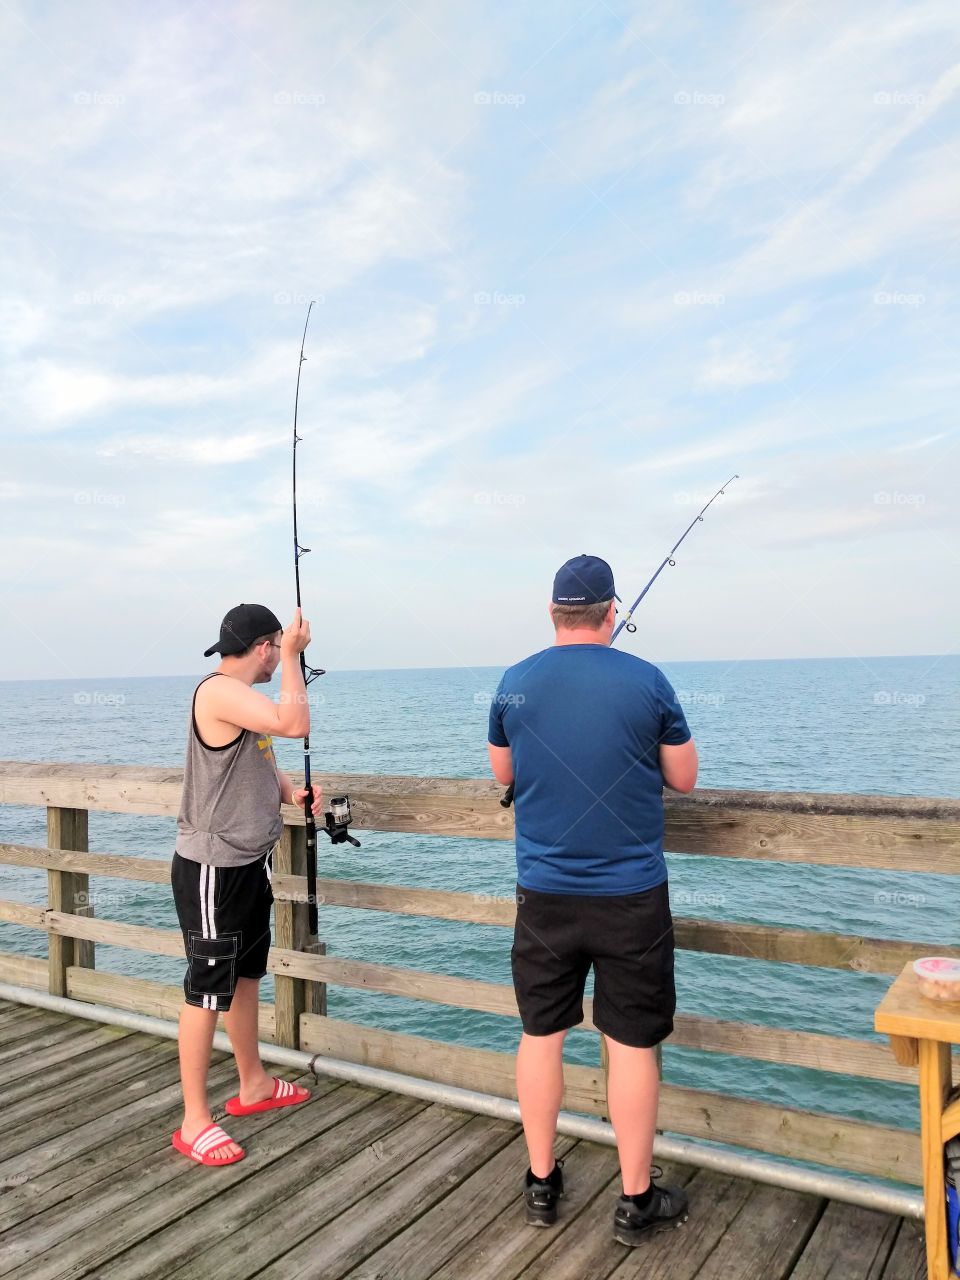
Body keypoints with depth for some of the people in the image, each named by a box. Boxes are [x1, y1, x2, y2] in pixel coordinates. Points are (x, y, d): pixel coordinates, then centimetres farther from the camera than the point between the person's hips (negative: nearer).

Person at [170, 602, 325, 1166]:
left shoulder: (245, 699, 11)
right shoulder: (219, 691, -21)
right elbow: (295, 725, -32)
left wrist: (292, 792, 0)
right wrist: (293, 656, -21)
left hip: (248, 863, 10)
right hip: (212, 869, -10)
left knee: (246, 976, 20)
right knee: (207, 991, 0)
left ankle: (254, 1086, 36)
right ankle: (195, 1121, 13)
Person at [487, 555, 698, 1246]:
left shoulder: (515, 683, -2)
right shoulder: (647, 681, -9)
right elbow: (684, 779, 1)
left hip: (545, 895, 2)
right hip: (631, 895, -2)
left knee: (541, 1034, 15)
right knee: (633, 1043, 10)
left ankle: (542, 1183, 30)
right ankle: (637, 1199, 25)